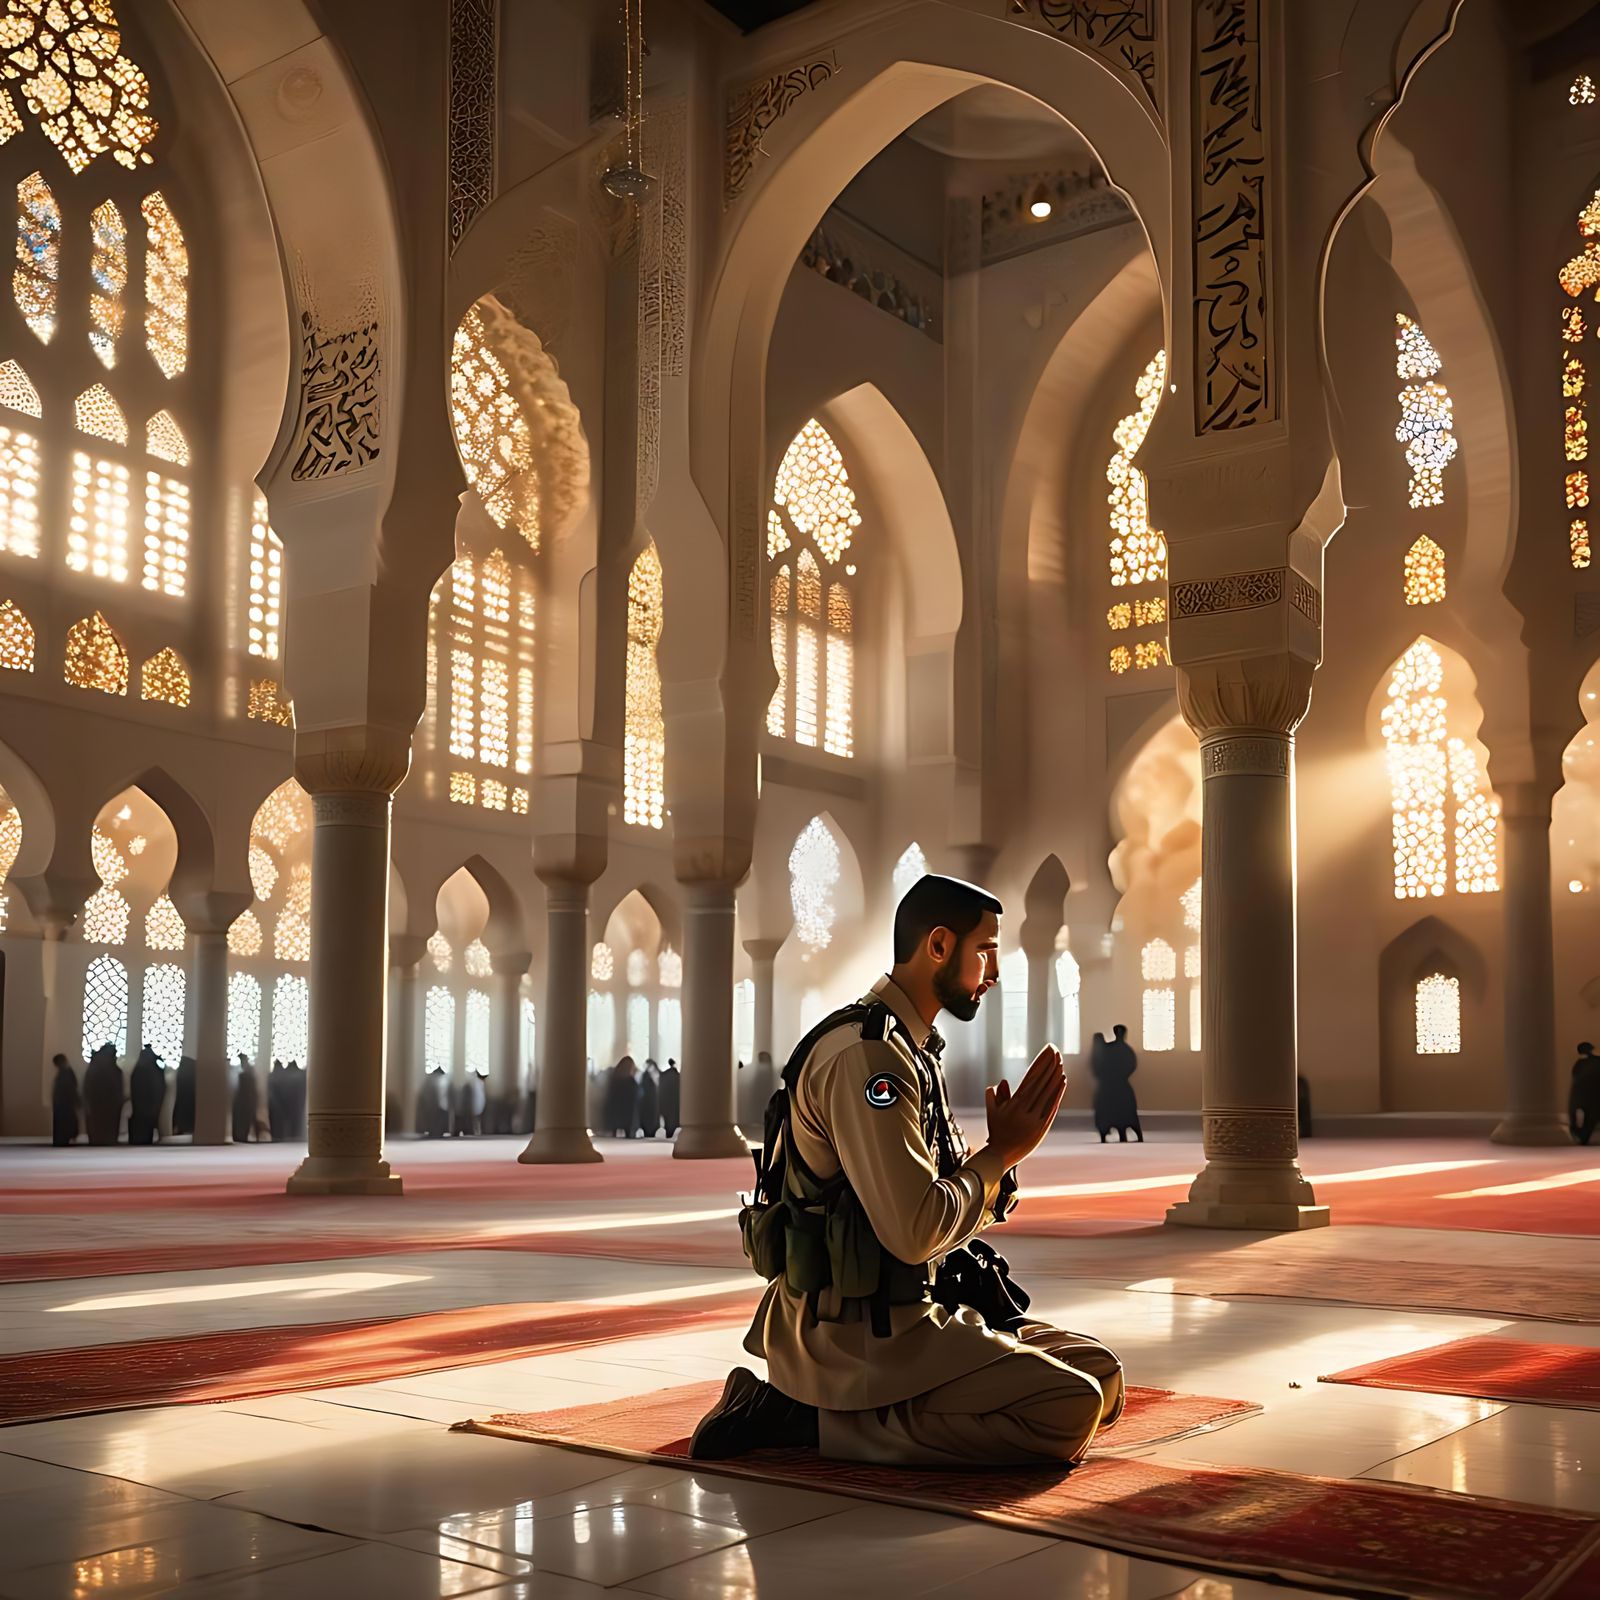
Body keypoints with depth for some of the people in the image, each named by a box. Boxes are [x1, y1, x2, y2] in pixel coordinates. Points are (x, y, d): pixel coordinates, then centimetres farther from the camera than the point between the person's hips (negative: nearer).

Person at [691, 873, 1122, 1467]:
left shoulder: (909, 1051, 15)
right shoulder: (866, 1054, -18)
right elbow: (914, 1232, -25)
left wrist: (1006, 1147, 0)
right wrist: (999, 1155, -10)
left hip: (908, 1308, 10)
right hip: (858, 1334, -10)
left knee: (1100, 1373, 7)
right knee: (1070, 1411, -18)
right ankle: (806, 1420, -11)